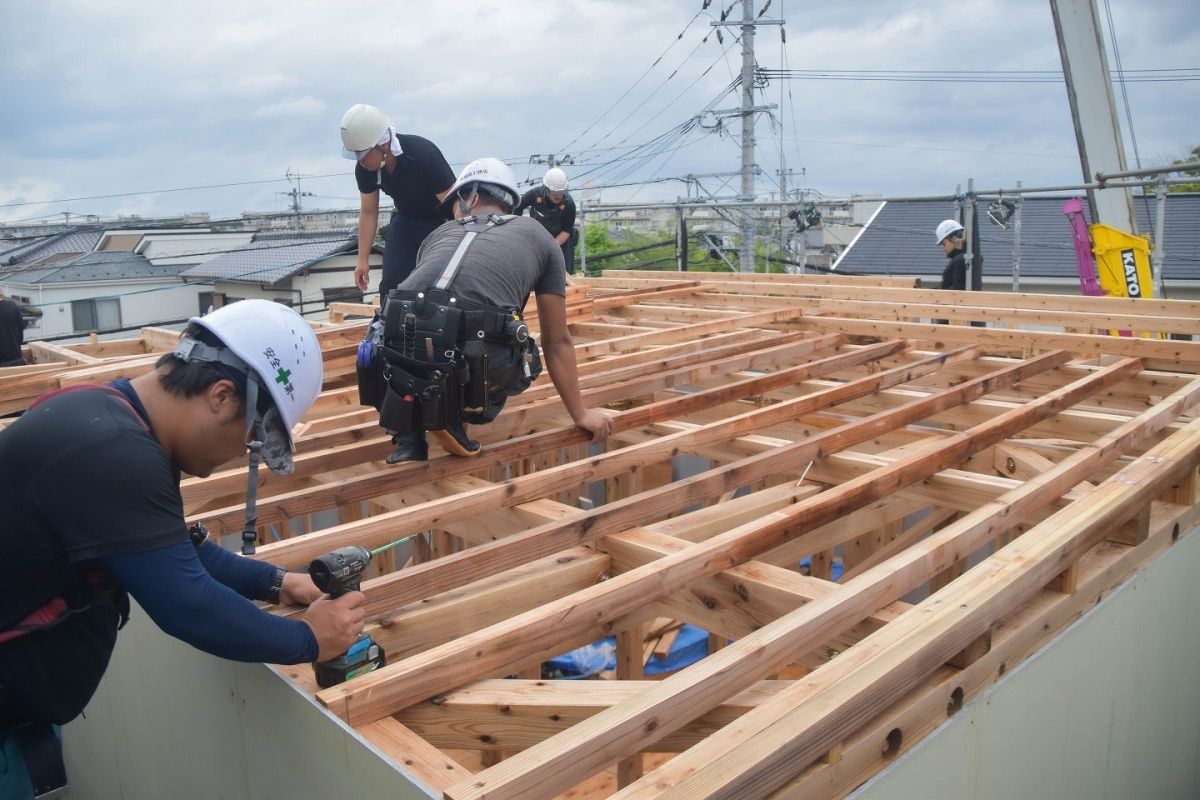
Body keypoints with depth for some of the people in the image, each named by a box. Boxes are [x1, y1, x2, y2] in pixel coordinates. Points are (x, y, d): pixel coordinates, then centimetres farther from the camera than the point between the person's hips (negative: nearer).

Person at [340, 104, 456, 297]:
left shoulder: (424, 155, -32)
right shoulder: (364, 169, -15)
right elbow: (368, 212, -2)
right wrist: (362, 259, -3)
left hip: (440, 221, -5)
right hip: (405, 219, 5)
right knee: (390, 282, -5)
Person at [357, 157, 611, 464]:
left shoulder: (439, 233, 30)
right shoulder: (538, 236, 24)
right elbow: (557, 341, 26)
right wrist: (581, 415, 36)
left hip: (401, 360, 3)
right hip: (471, 366, -2)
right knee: (524, 358, 33)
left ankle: (408, 438, 20)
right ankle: (453, 415, 10)